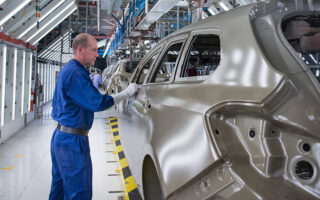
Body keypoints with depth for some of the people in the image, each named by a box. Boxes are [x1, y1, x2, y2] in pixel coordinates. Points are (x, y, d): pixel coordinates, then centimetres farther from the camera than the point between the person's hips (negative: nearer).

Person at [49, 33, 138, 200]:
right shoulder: (76, 73, -18)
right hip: (72, 141, -11)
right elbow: (97, 103, -19)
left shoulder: (66, 70, 15)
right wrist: (127, 93, -14)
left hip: (60, 135, 11)